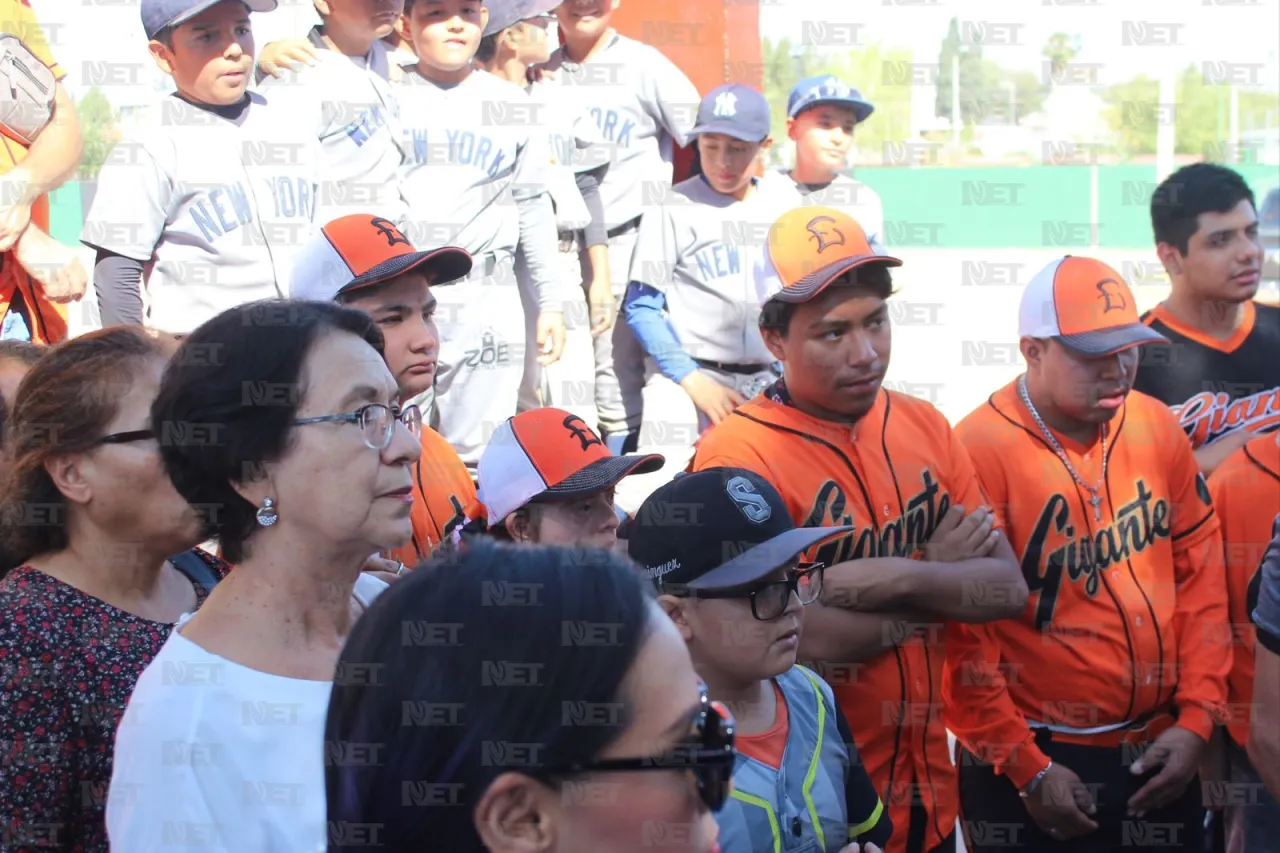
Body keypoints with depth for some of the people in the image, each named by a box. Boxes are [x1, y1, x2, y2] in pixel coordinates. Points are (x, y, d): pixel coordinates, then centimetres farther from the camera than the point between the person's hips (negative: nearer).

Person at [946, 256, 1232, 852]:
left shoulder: (1158, 429, 1)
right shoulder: (980, 453, -15)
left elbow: (1201, 572, 7)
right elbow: (961, 634, -15)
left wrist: (1196, 718, 1)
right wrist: (1025, 769, -12)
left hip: (1160, 749, 5)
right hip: (1036, 761, -5)